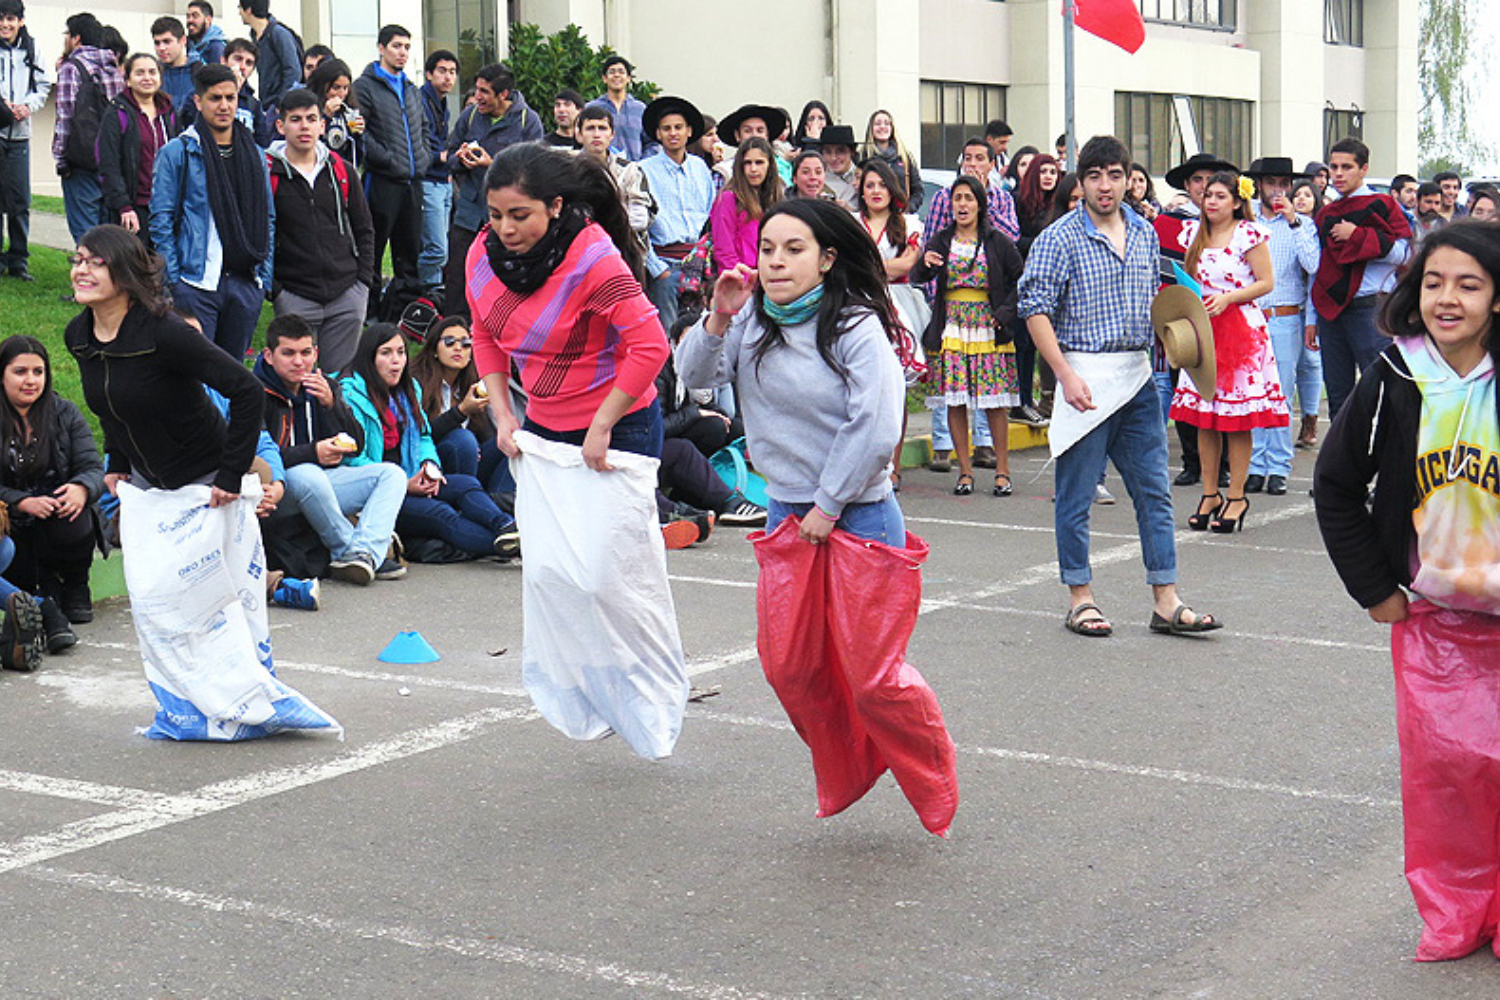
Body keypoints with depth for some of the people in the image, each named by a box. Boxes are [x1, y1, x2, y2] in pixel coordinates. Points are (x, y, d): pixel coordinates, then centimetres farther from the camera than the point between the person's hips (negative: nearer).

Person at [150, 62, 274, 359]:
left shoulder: (255, 155, 13)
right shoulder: (176, 153, -1)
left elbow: (268, 220, 16)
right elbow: (161, 220, -2)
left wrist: (265, 276, 8)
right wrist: (174, 280, -8)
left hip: (245, 284, 4)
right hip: (195, 284, -4)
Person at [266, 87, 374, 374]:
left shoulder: (342, 172, 9)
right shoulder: (268, 174, -3)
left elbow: (364, 230, 17)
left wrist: (364, 279, 6)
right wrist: (273, 289, -9)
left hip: (347, 296, 3)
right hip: (294, 298, -3)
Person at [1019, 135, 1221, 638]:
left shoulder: (1145, 234, 11)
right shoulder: (1060, 238, -6)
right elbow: (1036, 310, -9)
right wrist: (1066, 376, -17)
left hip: (1138, 377, 5)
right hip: (1085, 375, -5)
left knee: (1154, 491, 5)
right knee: (1076, 494, 1)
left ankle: (1165, 601, 10)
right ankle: (1080, 600, 13)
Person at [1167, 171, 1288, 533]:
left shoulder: (1249, 235, -5)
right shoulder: (1194, 234, 11)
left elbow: (1267, 283, -5)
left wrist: (1228, 298, -15)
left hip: (1241, 329, -5)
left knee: (1238, 418, -3)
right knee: (1203, 415, 4)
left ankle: (1237, 496, 4)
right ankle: (1210, 494, 13)